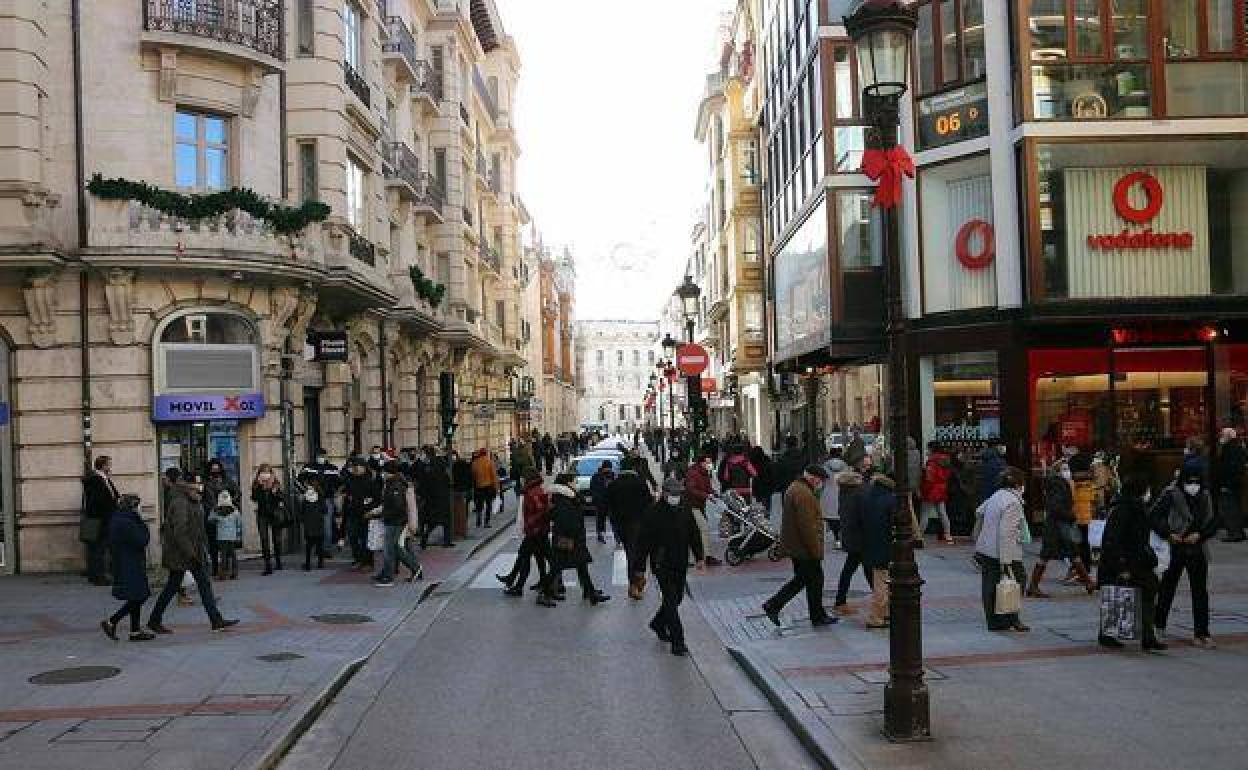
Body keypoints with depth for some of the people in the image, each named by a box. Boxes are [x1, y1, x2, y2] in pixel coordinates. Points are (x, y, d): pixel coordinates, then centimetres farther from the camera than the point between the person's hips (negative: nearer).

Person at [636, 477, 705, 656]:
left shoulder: (685, 509, 4)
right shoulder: (653, 512, -12)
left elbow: (694, 534, 15)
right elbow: (643, 541, -9)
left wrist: (699, 557, 12)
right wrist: (640, 567, -9)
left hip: (681, 563, 6)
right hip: (662, 563, -6)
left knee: (677, 597, 15)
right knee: (671, 600, -7)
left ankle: (658, 624, 41)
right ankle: (677, 642, -4)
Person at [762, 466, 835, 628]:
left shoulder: (794, 488, 12)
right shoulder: (804, 494, -22)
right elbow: (808, 526, -25)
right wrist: (816, 550, -18)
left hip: (794, 546, 10)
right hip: (805, 547, -10)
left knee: (801, 579, 17)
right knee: (815, 581, 5)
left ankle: (773, 605, 13)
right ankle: (818, 616, 18)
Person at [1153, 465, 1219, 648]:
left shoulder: (1205, 496, 6)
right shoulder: (1171, 494, -7)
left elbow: (1213, 523, 8)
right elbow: (1156, 517, -7)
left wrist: (1200, 534, -9)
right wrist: (1168, 534, -18)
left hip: (1197, 549, 3)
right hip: (1175, 550, -3)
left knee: (1200, 592, 1)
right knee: (1167, 588, 10)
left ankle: (1201, 634, 4)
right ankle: (1159, 625, 27)